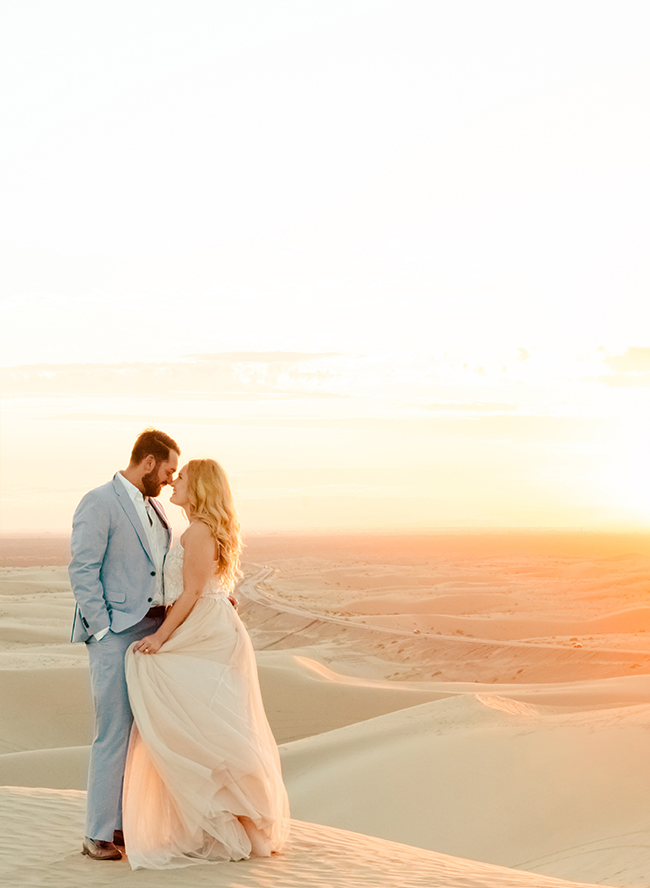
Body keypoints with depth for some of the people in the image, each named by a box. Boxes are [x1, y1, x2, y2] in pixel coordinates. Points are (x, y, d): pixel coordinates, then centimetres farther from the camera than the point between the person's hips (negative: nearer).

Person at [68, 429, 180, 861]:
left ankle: (133, 822, 17)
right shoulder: (98, 504, -8)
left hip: (154, 631, 8)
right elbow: (83, 572, -12)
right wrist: (104, 631, -15)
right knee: (115, 736, -5)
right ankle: (100, 834, 5)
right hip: (115, 635, -8)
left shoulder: (155, 508, 17)